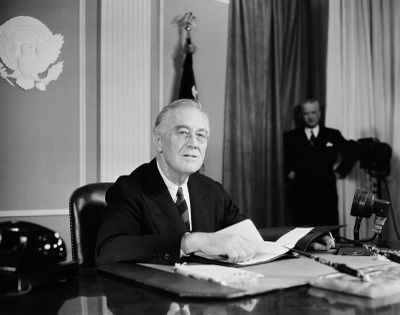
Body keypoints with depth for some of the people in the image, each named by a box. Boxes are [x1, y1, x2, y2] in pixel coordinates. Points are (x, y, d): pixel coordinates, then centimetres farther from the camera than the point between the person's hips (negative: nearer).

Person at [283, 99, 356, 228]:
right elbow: (286, 160, 12)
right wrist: (290, 172, -2)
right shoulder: (291, 137, 9)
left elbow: (351, 154, 16)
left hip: (326, 194, 1)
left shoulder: (333, 135, 9)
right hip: (300, 194, 0)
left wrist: (340, 172, 9)